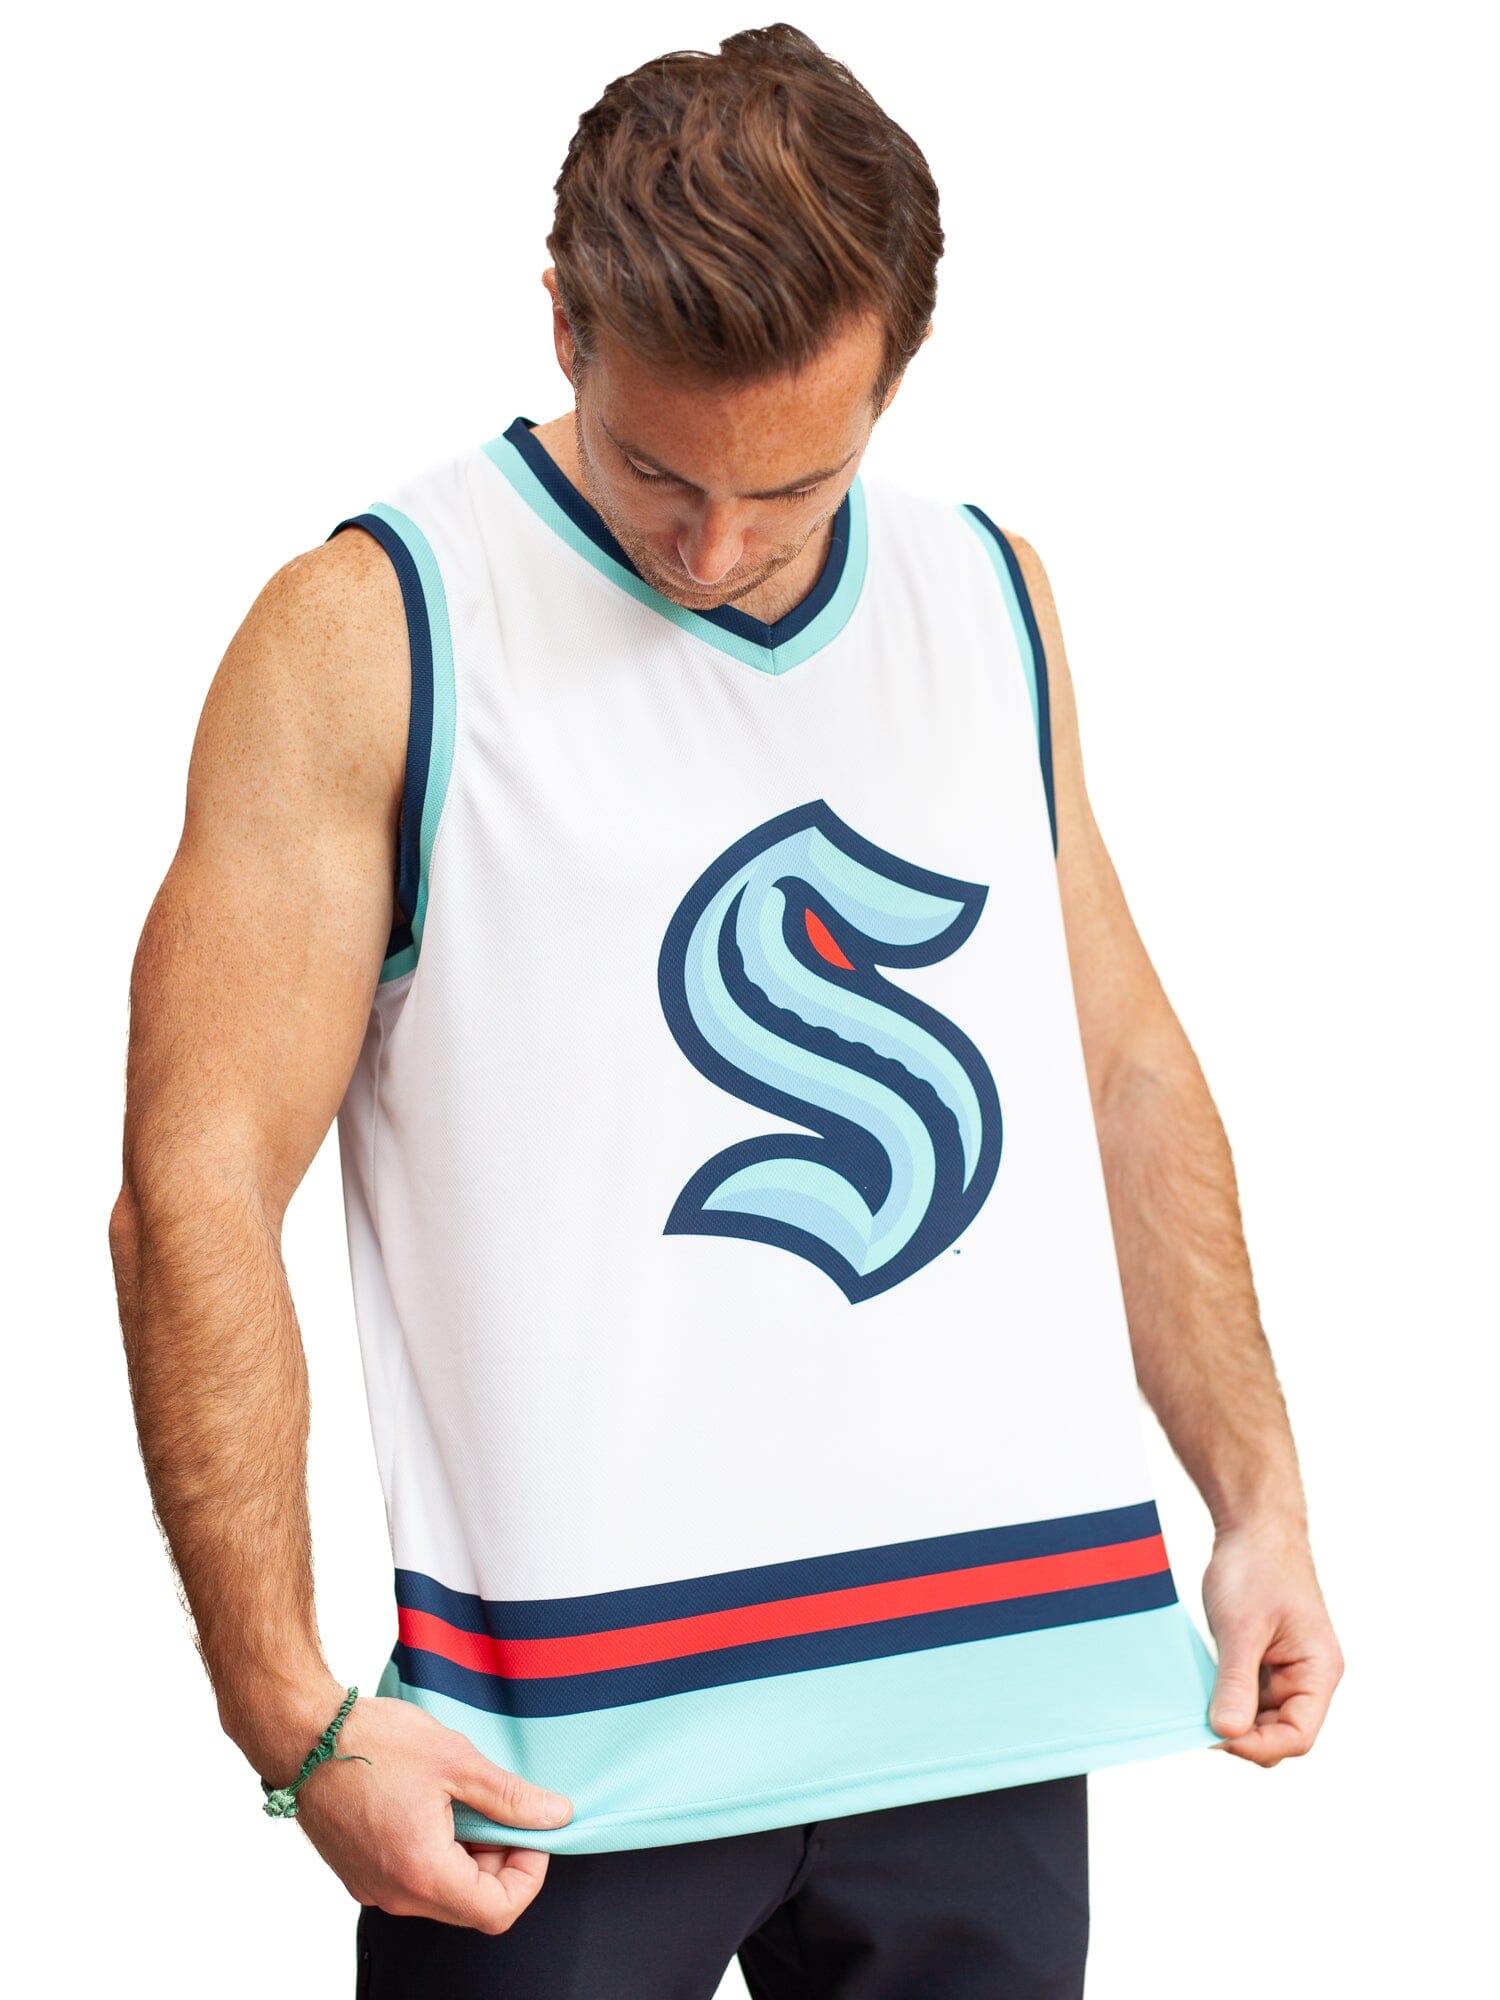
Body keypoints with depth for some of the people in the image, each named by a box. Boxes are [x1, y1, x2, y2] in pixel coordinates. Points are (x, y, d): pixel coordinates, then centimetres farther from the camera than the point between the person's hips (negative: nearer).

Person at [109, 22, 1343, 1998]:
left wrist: (1259, 1504, 11)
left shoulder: (992, 597, 11)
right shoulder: (372, 632, -6)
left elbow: (1129, 1074, 19)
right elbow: (197, 1192, -9)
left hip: (992, 1675, 5)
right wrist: (292, 1718, -14)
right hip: (578, 1726, -4)